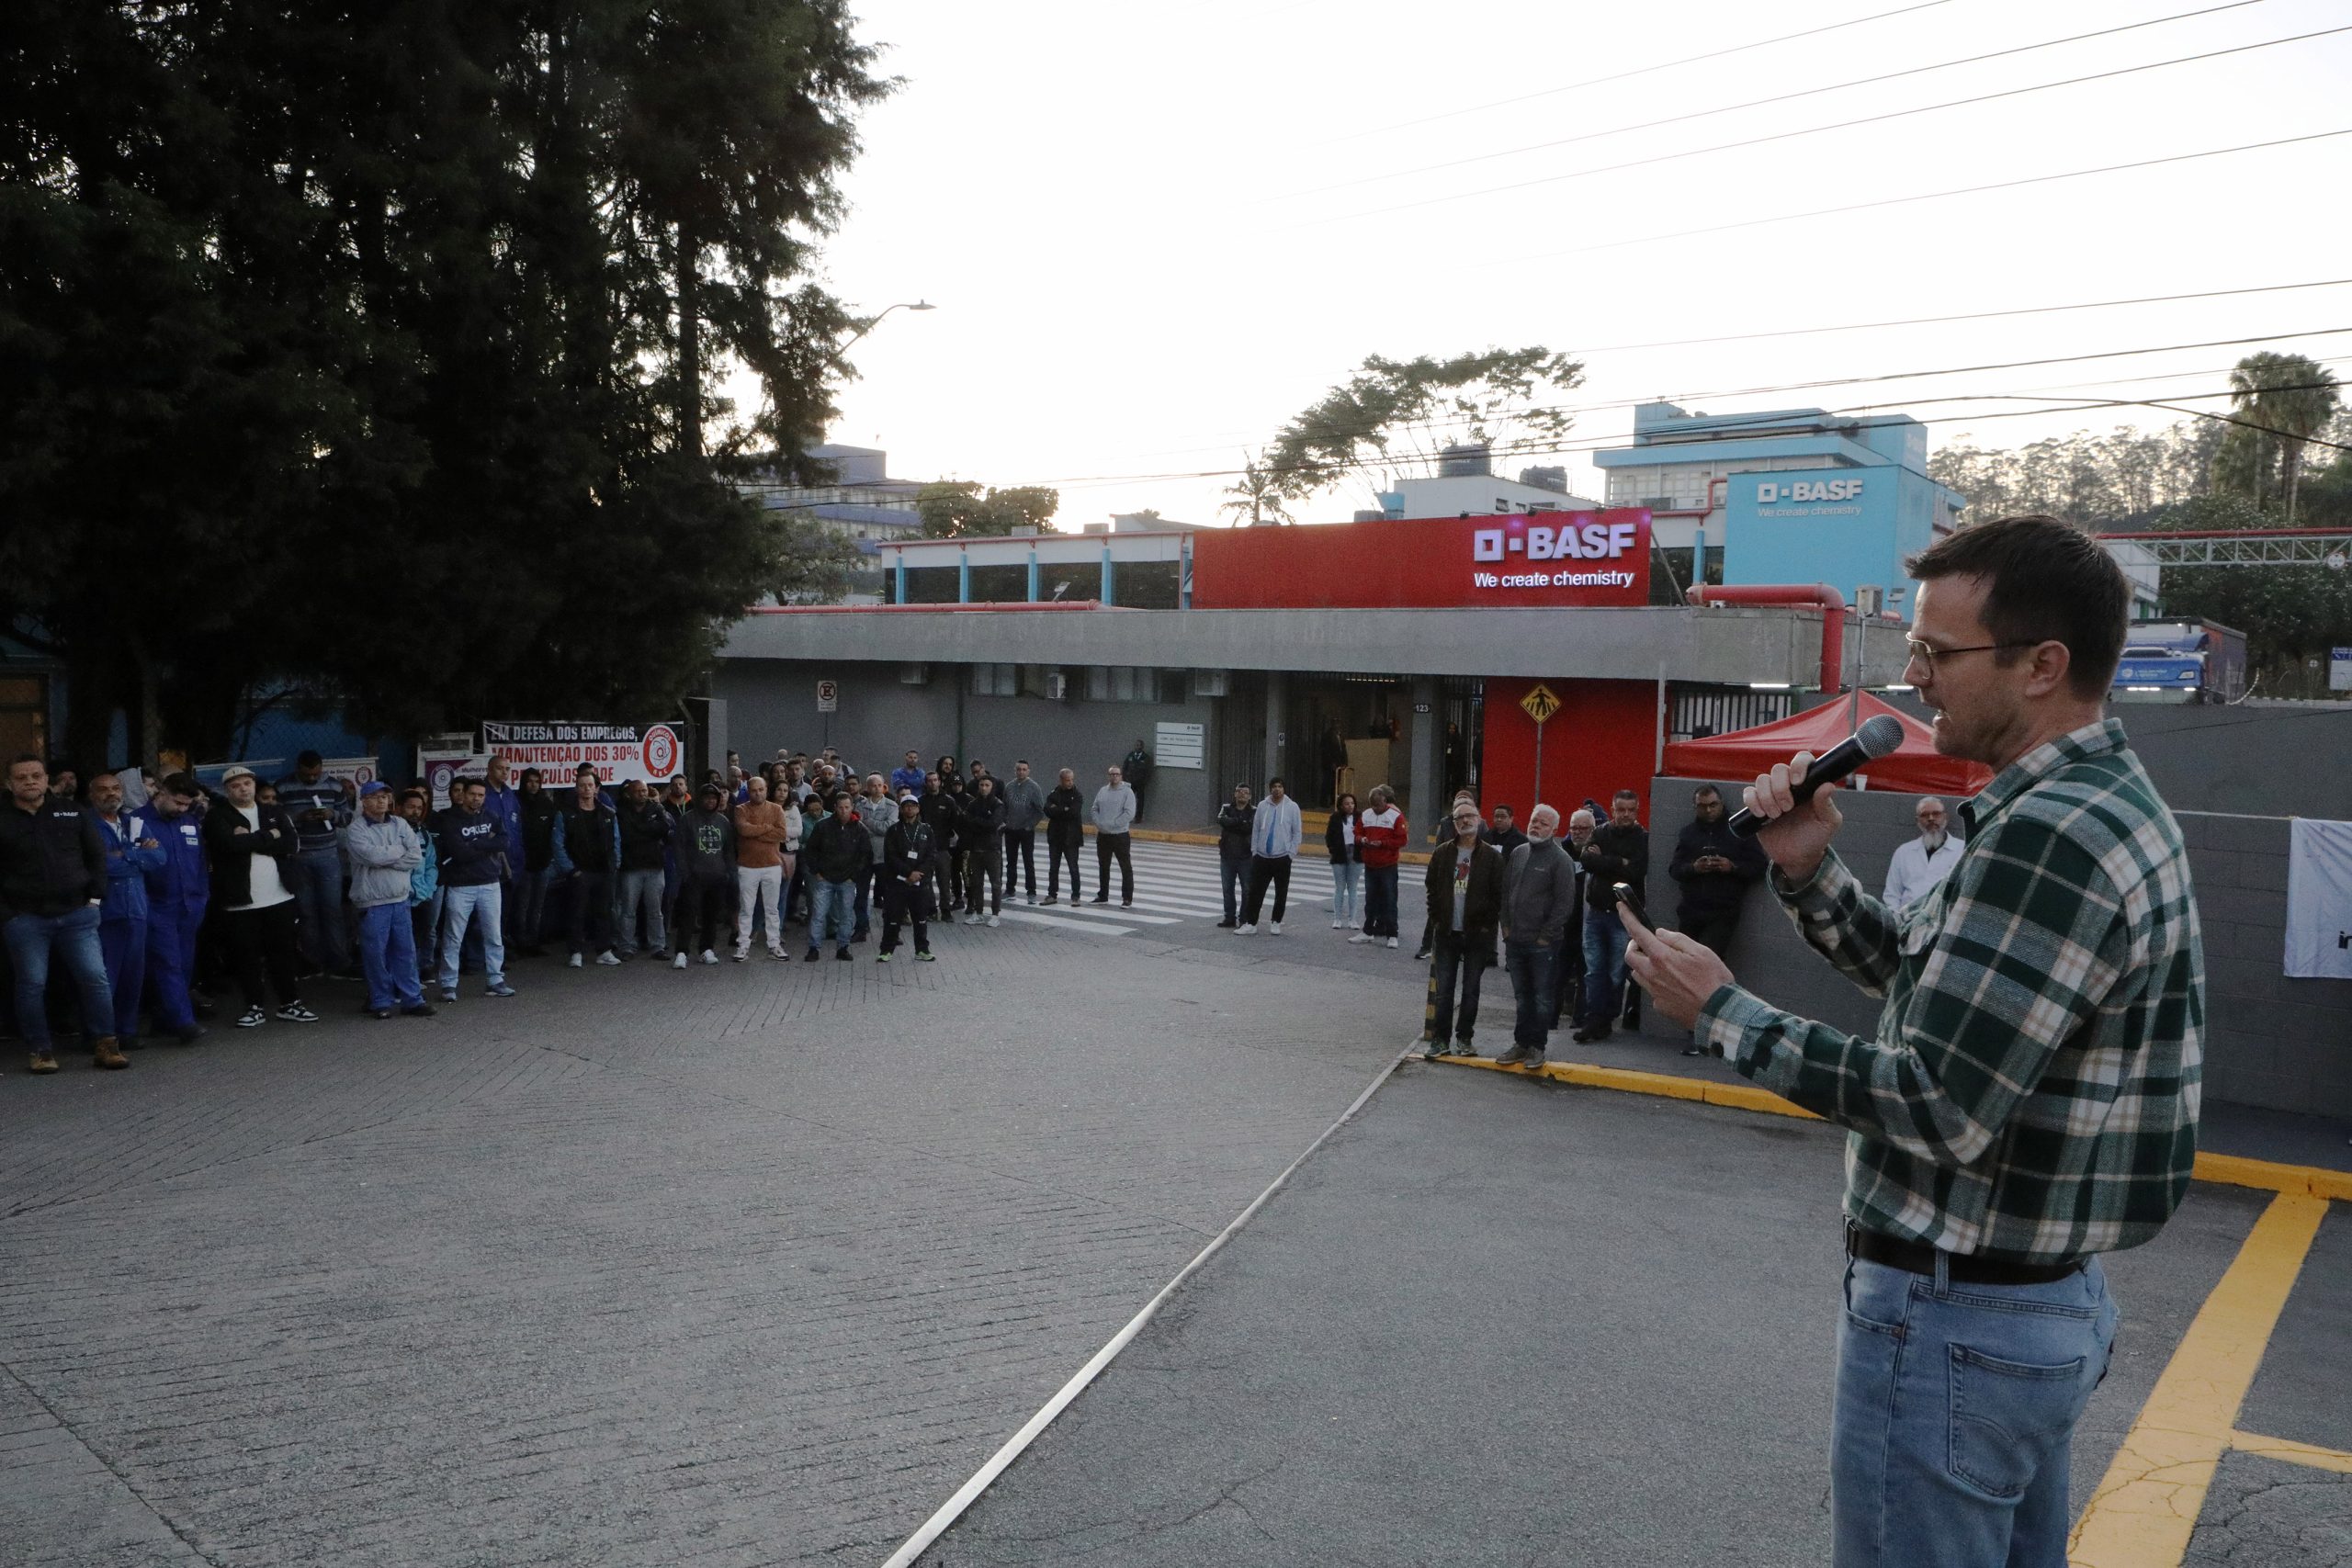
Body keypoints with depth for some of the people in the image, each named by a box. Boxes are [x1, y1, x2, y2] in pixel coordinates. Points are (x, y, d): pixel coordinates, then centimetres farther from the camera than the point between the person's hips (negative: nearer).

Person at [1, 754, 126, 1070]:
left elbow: (96, 854, 12)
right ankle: (41, 1051, 13)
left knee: (95, 977, -2)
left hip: (76, 914, 2)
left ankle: (104, 1044, 6)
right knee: (32, 984, 3)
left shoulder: (71, 812, 8)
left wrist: (95, 897, 4)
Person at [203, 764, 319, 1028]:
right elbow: (231, 843, -20)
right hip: (239, 900, -3)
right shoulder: (217, 817, -1)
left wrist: (251, 839, -11)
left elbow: (291, 842, -4)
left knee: (284, 952, 9)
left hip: (279, 896, 3)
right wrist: (268, 836, -11)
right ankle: (254, 1007, 14)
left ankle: (289, 1003, 18)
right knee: (246, 956, 3)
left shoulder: (275, 812, 11)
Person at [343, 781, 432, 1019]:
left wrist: (386, 860, -11)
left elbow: (417, 856, -2)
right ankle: (380, 1002, 12)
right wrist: (401, 850, -6)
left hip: (400, 899, 4)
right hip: (372, 903, -4)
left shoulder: (400, 824, 8)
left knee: (406, 951, 8)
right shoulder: (355, 830, -5)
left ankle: (412, 999, 16)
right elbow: (373, 856, -20)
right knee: (376, 954, 1)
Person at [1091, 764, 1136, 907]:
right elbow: (1095, 809, 12)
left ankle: (1127, 899, 3)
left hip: (1120, 835, -6)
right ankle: (1103, 895, 28)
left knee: (1126, 868, -1)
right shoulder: (1103, 791, 9)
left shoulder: (1127, 791, -9)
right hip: (1103, 836, 6)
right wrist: (1099, 823, -6)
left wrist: (1111, 824, -19)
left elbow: (1129, 814, -17)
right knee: (1103, 867, 16)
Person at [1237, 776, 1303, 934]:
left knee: (1281, 893, 8)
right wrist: (1254, 851, 3)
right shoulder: (1262, 806, 4)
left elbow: (1297, 832, 0)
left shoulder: (1292, 807, -2)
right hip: (1261, 857, 2)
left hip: (1282, 857, -2)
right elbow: (1255, 830, 8)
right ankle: (1250, 924, 7)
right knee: (1255, 892, 2)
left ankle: (1276, 923, 20)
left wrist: (1291, 853, -6)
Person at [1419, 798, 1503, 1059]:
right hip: (1447, 933, 2)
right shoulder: (1442, 854, 6)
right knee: (1443, 990, 2)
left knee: (1471, 990, 7)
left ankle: (1464, 1038, 18)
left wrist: (1487, 925, -8)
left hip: (1477, 935, -2)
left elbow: (1498, 896, -2)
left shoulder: (1491, 857, -2)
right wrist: (1437, 921, 3)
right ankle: (1440, 1040, 8)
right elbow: (1432, 891, 10)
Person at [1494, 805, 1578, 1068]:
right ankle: (1522, 1044, 22)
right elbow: (1505, 892, 17)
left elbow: (1565, 903, -12)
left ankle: (1536, 1047, 11)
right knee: (1522, 997, 14)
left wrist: (1546, 935, -12)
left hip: (1543, 944, -6)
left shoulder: (1560, 859, -8)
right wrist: (1506, 926, 8)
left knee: (1542, 998, 2)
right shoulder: (1518, 853, 11)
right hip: (1515, 940, 6)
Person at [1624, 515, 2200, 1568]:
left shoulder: (2050, 835, -25)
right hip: (2052, 1296, 10)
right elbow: (1927, 976, 15)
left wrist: (1722, 1015, -18)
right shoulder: (2111, 799, 9)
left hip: (1952, 1319, -10)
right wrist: (1811, 872, 1)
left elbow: (1940, 1110, -27)